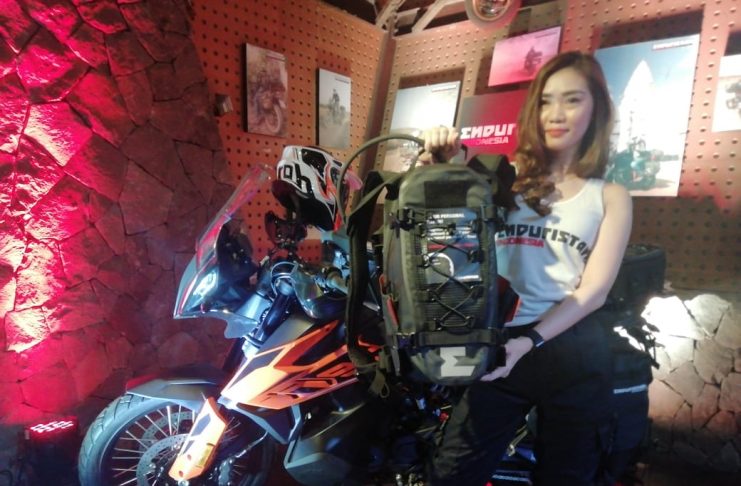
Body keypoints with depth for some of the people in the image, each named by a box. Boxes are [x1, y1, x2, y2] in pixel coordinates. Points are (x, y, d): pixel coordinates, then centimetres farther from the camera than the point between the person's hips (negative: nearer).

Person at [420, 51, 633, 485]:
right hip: (500, 345, -1)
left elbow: (594, 290, -4)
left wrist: (530, 341, -17)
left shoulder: (610, 197, 7)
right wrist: (434, 163, -19)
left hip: (573, 351, 1)